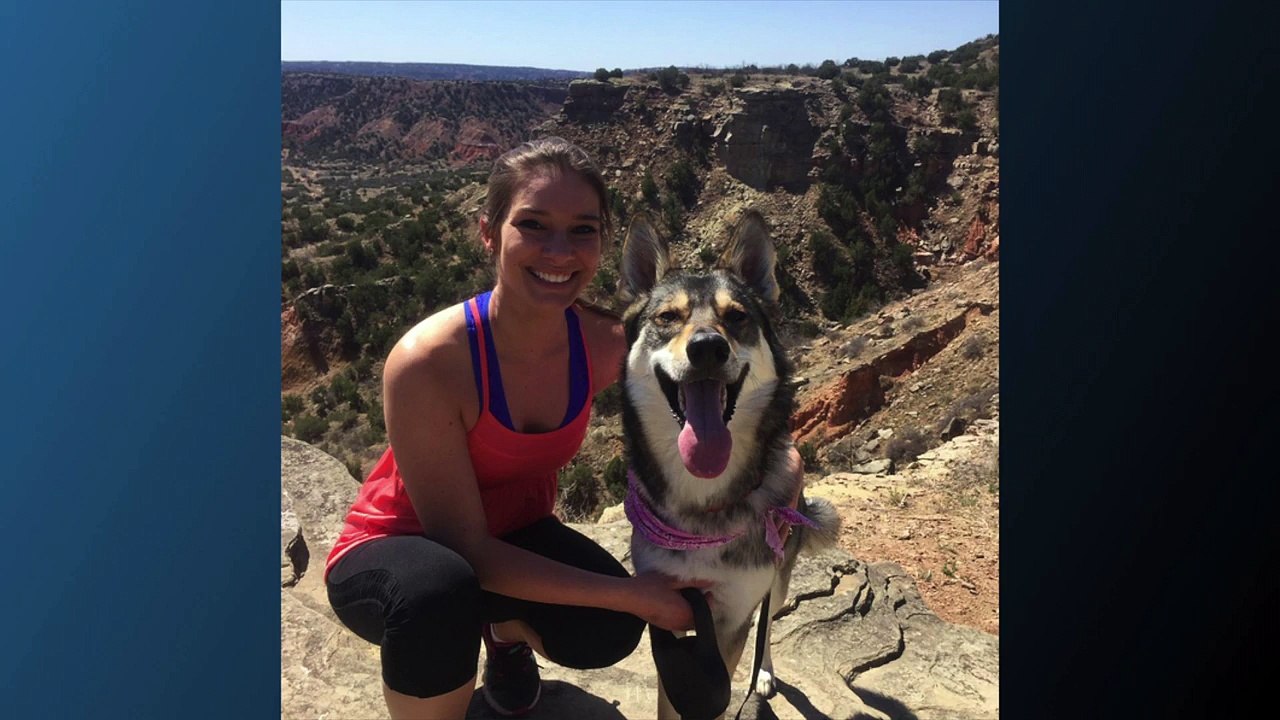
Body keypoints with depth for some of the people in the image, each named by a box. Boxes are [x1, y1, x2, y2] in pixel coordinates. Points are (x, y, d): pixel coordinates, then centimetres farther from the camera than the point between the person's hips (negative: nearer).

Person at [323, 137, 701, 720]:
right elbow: (464, 549, -28)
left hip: (512, 537, 5)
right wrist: (632, 593, -29)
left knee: (607, 632, -22)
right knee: (440, 591, -38)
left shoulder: (606, 345, -19)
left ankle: (508, 632, 14)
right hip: (394, 551, -4)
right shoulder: (427, 362, -33)